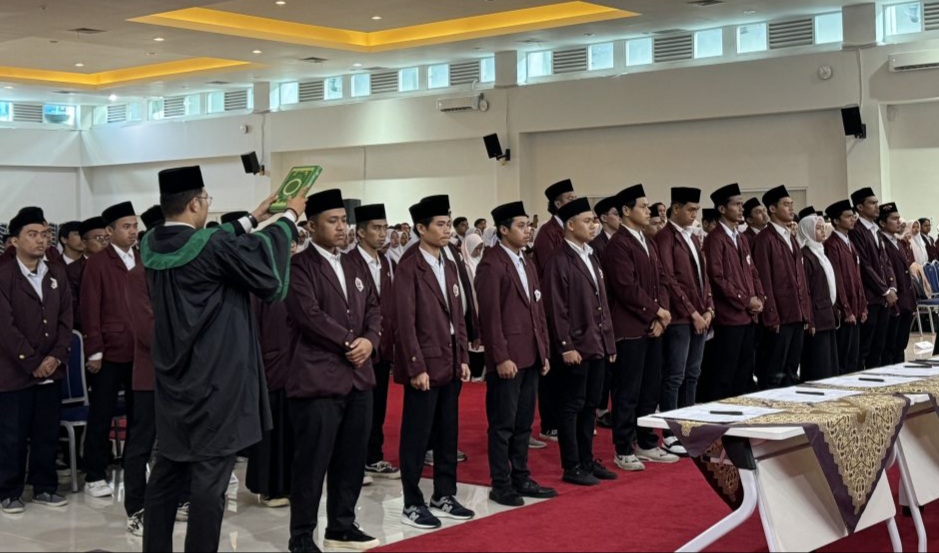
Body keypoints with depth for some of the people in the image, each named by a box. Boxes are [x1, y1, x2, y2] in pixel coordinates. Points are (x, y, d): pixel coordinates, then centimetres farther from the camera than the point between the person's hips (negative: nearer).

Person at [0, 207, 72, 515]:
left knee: (47, 433, 9)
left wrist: (57, 356, -5)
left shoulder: (57, 274, 10)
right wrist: (33, 362, -14)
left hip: (51, 369, 5)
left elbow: (66, 318, 8)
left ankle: (44, 487, 20)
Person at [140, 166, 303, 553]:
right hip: (216, 380, -8)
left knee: (168, 472, 16)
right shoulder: (212, 246, -19)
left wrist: (252, 219, 23)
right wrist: (289, 218, 6)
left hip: (173, 380, 8)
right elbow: (267, 269, -7)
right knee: (209, 478, -1)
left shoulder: (152, 245, 3)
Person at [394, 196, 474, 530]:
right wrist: (416, 367, -17)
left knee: (448, 434, 14)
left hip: (451, 364, 8)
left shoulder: (449, 267, 14)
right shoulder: (408, 268, -11)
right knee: (417, 437, 1)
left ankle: (444, 496, 25)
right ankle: (412, 504, 9)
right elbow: (405, 322, -15)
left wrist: (464, 358, 10)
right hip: (424, 365, -8)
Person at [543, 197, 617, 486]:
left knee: (591, 406, 14)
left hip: (598, 346, 8)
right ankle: (572, 467, 7)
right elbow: (556, 309, -16)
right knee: (572, 407, 0)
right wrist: (566, 346, -18)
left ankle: (587, 460, 23)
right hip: (576, 348, -8)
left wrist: (610, 342, 15)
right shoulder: (559, 261, -12)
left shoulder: (591, 259, 15)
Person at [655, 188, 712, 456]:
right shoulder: (665, 238, -10)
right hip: (680, 318, -8)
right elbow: (669, 280, -15)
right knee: (675, 377, -5)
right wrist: (692, 312, -14)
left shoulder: (694, 239, 17)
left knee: (693, 375, 11)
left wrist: (708, 308, 5)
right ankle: (670, 435, 0)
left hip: (700, 316, 8)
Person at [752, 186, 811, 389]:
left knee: (792, 372, 12)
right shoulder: (765, 239, -9)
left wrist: (806, 312, 14)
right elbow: (764, 280, -13)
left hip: (798, 315, 9)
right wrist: (771, 317, -17)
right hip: (779, 315, -9)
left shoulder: (791, 239, 19)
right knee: (773, 374, -4)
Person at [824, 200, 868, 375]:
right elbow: (837, 280, -16)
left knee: (855, 357, 11)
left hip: (855, 309, 9)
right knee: (843, 358, -3)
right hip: (844, 311, -9)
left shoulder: (849, 243, 16)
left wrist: (862, 307, 12)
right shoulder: (832, 245, -12)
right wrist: (846, 310, -16)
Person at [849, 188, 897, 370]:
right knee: (864, 347, -4)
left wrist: (892, 287, 4)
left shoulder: (876, 230, 17)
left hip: (884, 297, 8)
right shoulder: (856, 231, -11)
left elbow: (886, 262, 17)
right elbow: (864, 266, -15)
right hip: (869, 298, -8)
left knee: (879, 347, 10)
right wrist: (885, 291, -11)